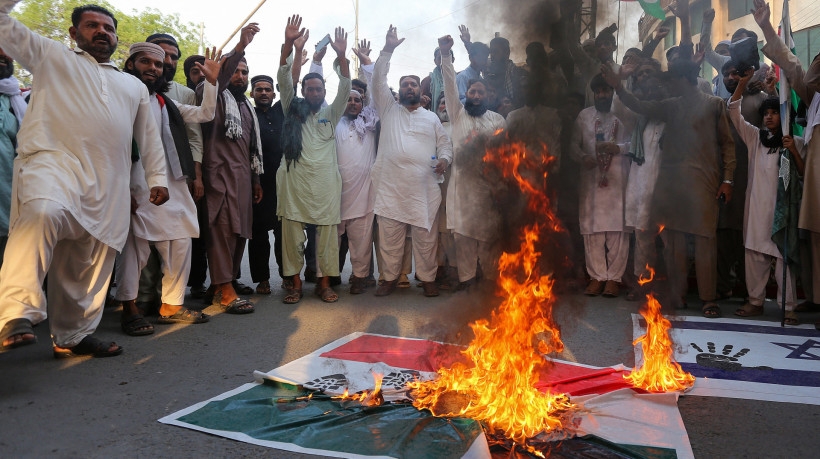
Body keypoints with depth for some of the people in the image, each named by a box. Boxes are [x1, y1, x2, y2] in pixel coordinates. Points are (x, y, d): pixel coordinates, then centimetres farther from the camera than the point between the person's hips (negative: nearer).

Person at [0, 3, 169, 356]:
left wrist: (156, 177, 17)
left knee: (89, 266, 3)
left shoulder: (134, 86, 29)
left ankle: (72, 336, 16)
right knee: (44, 213, -36)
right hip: (52, 161, -4)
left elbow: (149, 137, 26)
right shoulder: (52, 56, 21)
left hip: (106, 188, 4)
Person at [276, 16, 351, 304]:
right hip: (294, 181, 0)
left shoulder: (331, 114, 15)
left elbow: (345, 89, 2)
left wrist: (341, 56, -13)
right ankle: (295, 282, 12)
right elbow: (284, 80, 2)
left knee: (327, 233, 1)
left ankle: (324, 283, 12)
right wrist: (289, 46, -12)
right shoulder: (293, 110, 14)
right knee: (292, 234, 1)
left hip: (325, 182, 0)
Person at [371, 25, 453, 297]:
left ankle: (427, 278, 17)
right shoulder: (389, 110, 14)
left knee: (426, 237, 3)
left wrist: (444, 159, -6)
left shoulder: (431, 118, 18)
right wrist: (388, 50, -2)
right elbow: (378, 81, 5)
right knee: (389, 237, 4)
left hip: (424, 188, 1)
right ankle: (390, 278, 18)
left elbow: (445, 144, 15)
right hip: (391, 187, 0)